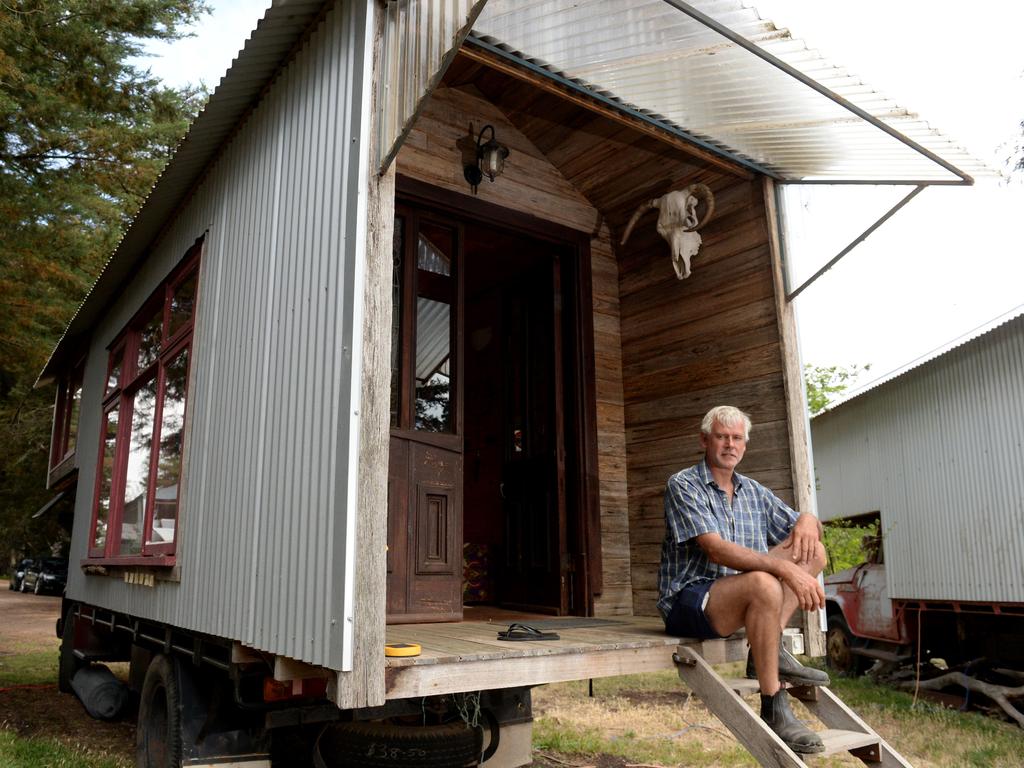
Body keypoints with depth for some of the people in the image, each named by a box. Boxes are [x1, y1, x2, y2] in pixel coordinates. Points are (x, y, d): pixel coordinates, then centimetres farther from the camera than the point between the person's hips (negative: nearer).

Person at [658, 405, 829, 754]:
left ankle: (769, 651, -11)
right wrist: (786, 568, -31)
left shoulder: (754, 492, 14)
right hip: (688, 601, -7)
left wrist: (808, 521, -9)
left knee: (813, 550, -3)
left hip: (739, 598, 8)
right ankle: (773, 709, -23)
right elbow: (716, 550, -22)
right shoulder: (683, 486, -9)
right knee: (763, 584, -36)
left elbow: (806, 525, 18)